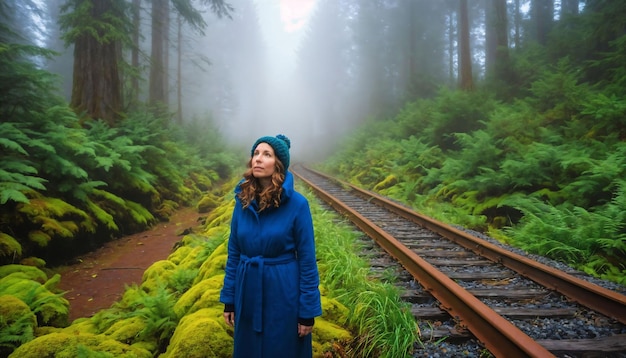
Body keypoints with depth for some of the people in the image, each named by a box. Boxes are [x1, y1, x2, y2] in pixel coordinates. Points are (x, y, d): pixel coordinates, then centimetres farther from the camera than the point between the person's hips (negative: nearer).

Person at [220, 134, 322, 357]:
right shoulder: (243, 200, -2)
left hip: (283, 293, -4)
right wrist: (229, 299, 5)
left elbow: (307, 260, -11)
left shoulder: (297, 204, -14)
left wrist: (308, 311, -9)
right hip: (248, 292, 4)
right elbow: (233, 253, 4)